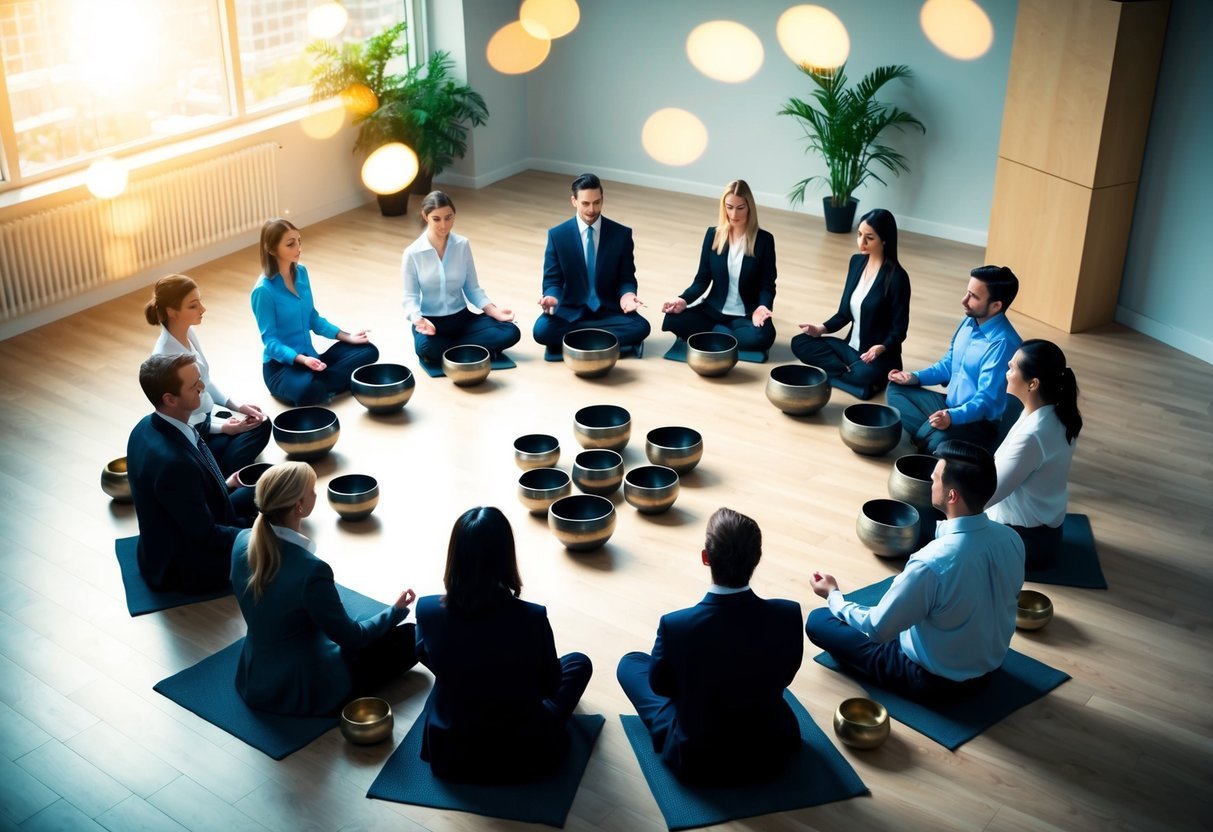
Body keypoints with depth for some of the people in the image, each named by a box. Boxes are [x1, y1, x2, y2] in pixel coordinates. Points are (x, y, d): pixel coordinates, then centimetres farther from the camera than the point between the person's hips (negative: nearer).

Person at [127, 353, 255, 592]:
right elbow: (205, 535, -26)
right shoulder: (173, 461, -37)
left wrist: (222, 484, 15)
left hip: (170, 544, 9)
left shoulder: (149, 427, -9)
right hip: (185, 566, -9)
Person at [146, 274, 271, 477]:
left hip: (206, 418, 8)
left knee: (260, 423, -5)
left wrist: (236, 405, 0)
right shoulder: (164, 356, -28)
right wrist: (222, 427, -17)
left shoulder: (189, 333, -4)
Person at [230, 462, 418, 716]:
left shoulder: (242, 541, -12)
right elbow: (351, 638, -17)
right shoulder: (311, 570, -33)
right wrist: (397, 610, 0)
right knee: (409, 637, 6)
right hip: (306, 692, -8)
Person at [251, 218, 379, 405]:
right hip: (280, 364, -8)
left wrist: (347, 336, 2)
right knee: (309, 391, -40)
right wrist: (301, 359, -32)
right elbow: (270, 341, -17)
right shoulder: (264, 290, -17)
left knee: (368, 351, -2)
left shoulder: (301, 272, 4)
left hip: (309, 356, 8)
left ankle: (315, 381, -12)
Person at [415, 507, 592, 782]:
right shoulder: (532, 618, -28)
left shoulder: (427, 610, -21)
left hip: (448, 753, 3)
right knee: (578, 663, 22)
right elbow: (549, 685, -8)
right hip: (521, 754, -3)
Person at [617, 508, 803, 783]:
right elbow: (785, 676, -2)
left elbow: (660, 685, -7)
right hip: (772, 749, 3)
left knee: (630, 663, 20)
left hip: (698, 762, -2)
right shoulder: (788, 615, -24)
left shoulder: (675, 626, -29)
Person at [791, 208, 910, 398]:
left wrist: (881, 348, -33)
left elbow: (899, 331, -13)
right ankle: (850, 372, -15)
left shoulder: (896, 277, -16)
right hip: (852, 347, 8)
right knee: (800, 343, -10)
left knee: (865, 373, -40)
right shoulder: (857, 261, 3)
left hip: (880, 356, -7)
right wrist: (822, 328, -6)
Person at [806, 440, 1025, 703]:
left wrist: (833, 595, -3)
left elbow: (878, 628, -22)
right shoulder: (1012, 540, -15)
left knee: (818, 620, 3)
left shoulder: (931, 563, -35)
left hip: (934, 681, -7)